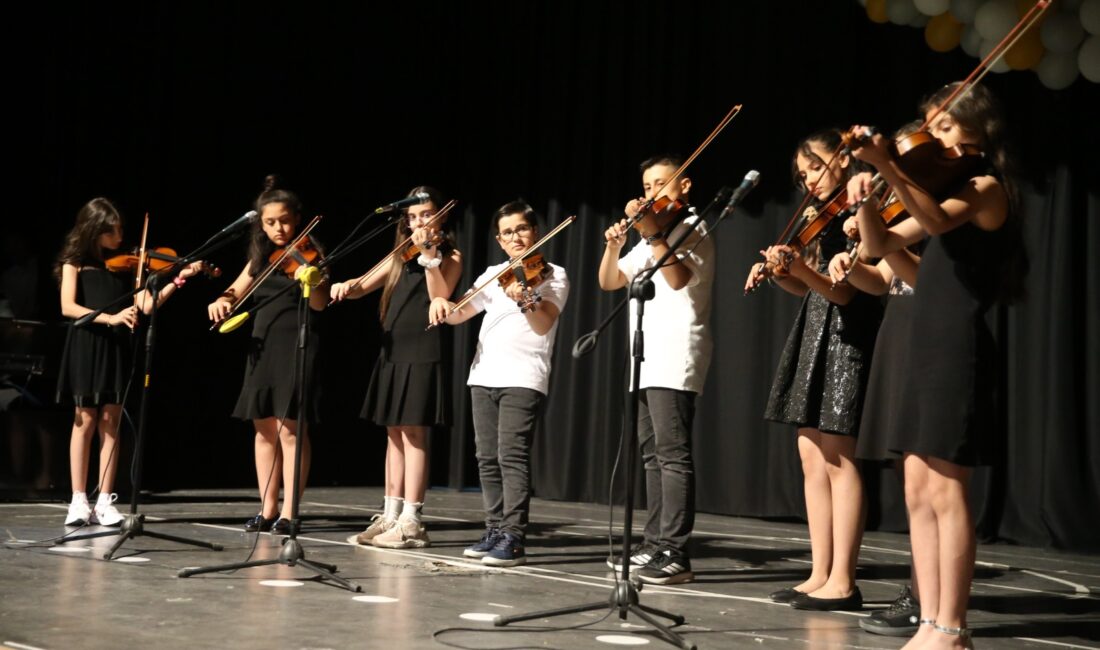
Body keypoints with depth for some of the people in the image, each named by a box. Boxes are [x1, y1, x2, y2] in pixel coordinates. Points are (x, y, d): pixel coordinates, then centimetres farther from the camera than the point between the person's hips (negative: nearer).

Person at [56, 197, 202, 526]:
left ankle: (105, 502, 3)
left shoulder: (126, 264, 9)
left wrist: (178, 280, -13)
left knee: (110, 422, 2)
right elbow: (68, 307, -11)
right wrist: (109, 317, -24)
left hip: (117, 348, 3)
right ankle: (79, 501, 3)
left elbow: (147, 304, -1)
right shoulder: (75, 262, 2)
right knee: (85, 419, -2)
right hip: (85, 346, -2)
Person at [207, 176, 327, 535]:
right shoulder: (262, 256, 14)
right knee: (264, 428, 7)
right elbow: (237, 290, 16)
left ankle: (288, 513, -6)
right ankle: (267, 509, 13)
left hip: (296, 345, -6)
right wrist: (223, 300, -7)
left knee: (290, 428, -8)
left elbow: (319, 303, -17)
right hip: (262, 345, 6)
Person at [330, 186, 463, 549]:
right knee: (394, 433, 9)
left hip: (423, 351, -7)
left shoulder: (450, 257, -1)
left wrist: (430, 257, -21)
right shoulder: (401, 256, 16)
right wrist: (346, 286, -10)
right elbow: (364, 286, 11)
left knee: (414, 433, -9)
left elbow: (439, 299, -15)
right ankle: (390, 515, 14)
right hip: (393, 350, 7)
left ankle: (411, 523, -8)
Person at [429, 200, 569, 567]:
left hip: (524, 379, -6)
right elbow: (458, 316, 15)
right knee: (488, 458, 8)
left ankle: (513, 539, -15)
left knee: (512, 455, -14)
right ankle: (495, 531, 17)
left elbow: (543, 324, -15)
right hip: (483, 375, 6)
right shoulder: (493, 275, 16)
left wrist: (525, 300, -36)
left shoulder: (553, 276, 0)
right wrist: (441, 302, -8)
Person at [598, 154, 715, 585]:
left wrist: (653, 234, -26)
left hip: (675, 359, -9)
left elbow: (678, 279, -20)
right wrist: (614, 246, 1)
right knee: (653, 455, 11)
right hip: (646, 359, 9)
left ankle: (675, 553, -17)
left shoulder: (693, 229, -2)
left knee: (672, 453, -14)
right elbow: (609, 282, 18)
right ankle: (655, 544, 16)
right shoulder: (651, 238, 23)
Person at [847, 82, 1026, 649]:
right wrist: (865, 200, -3)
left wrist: (887, 166, -40)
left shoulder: (986, 187, -5)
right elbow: (881, 245, 16)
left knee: (946, 492, -8)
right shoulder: (943, 192, 20)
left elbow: (937, 222, -27)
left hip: (958, 348, -9)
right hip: (926, 348, 9)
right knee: (918, 493, 6)